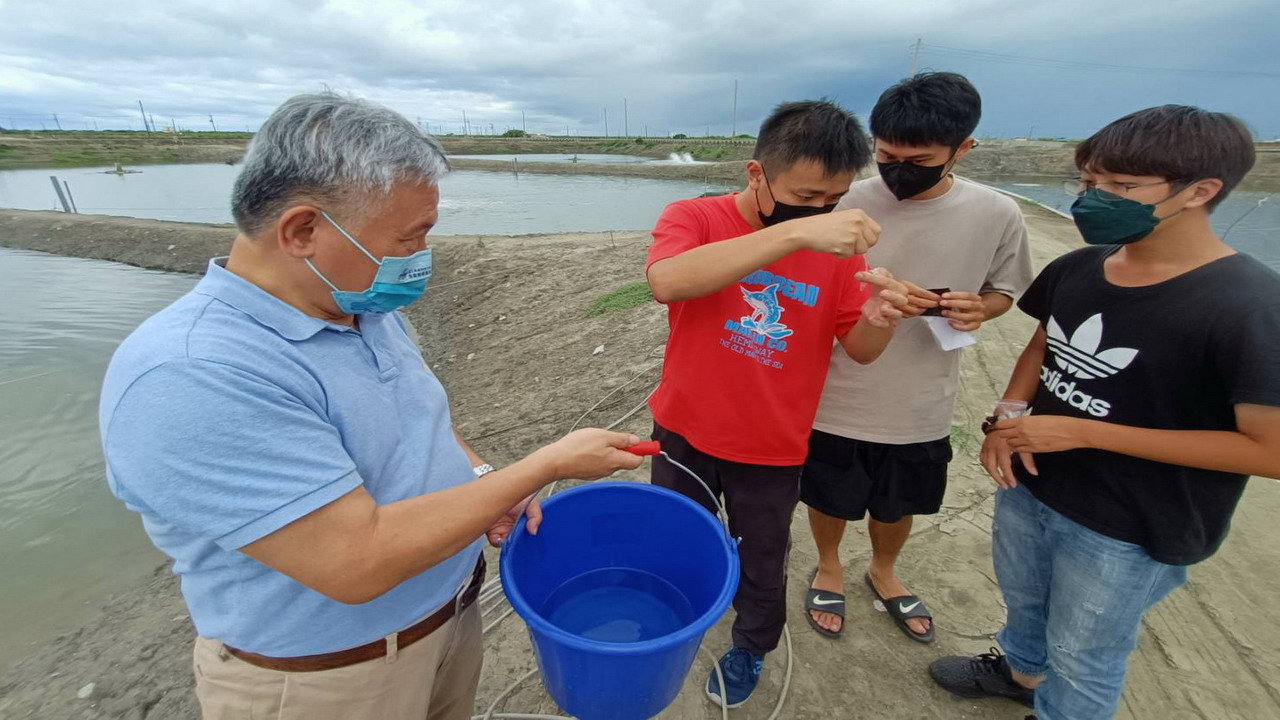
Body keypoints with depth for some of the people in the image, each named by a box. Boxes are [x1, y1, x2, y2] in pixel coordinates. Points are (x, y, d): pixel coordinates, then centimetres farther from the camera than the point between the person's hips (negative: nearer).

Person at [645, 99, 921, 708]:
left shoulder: (837, 246, -7)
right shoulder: (693, 218, -14)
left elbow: (858, 350, -2)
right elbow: (667, 282, -36)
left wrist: (877, 321, -26)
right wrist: (794, 232, -43)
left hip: (773, 451, 1)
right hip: (686, 435, 0)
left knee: (762, 566, 20)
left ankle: (751, 647, 52)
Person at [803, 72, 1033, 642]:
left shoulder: (996, 215, -8)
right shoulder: (847, 203, -14)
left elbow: (1004, 290, 7)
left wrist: (979, 309, -15)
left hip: (921, 406, 2)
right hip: (837, 400, -1)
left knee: (898, 506, 24)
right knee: (829, 500, 18)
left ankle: (883, 572, 56)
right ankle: (829, 569, 50)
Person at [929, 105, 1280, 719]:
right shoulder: (1075, 269, -5)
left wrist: (1081, 432, -25)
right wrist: (1005, 420, -8)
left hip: (1130, 532, -6)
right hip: (1028, 484, 6)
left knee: (1082, 660, 18)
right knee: (1022, 599, 31)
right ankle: (1021, 669, 60)